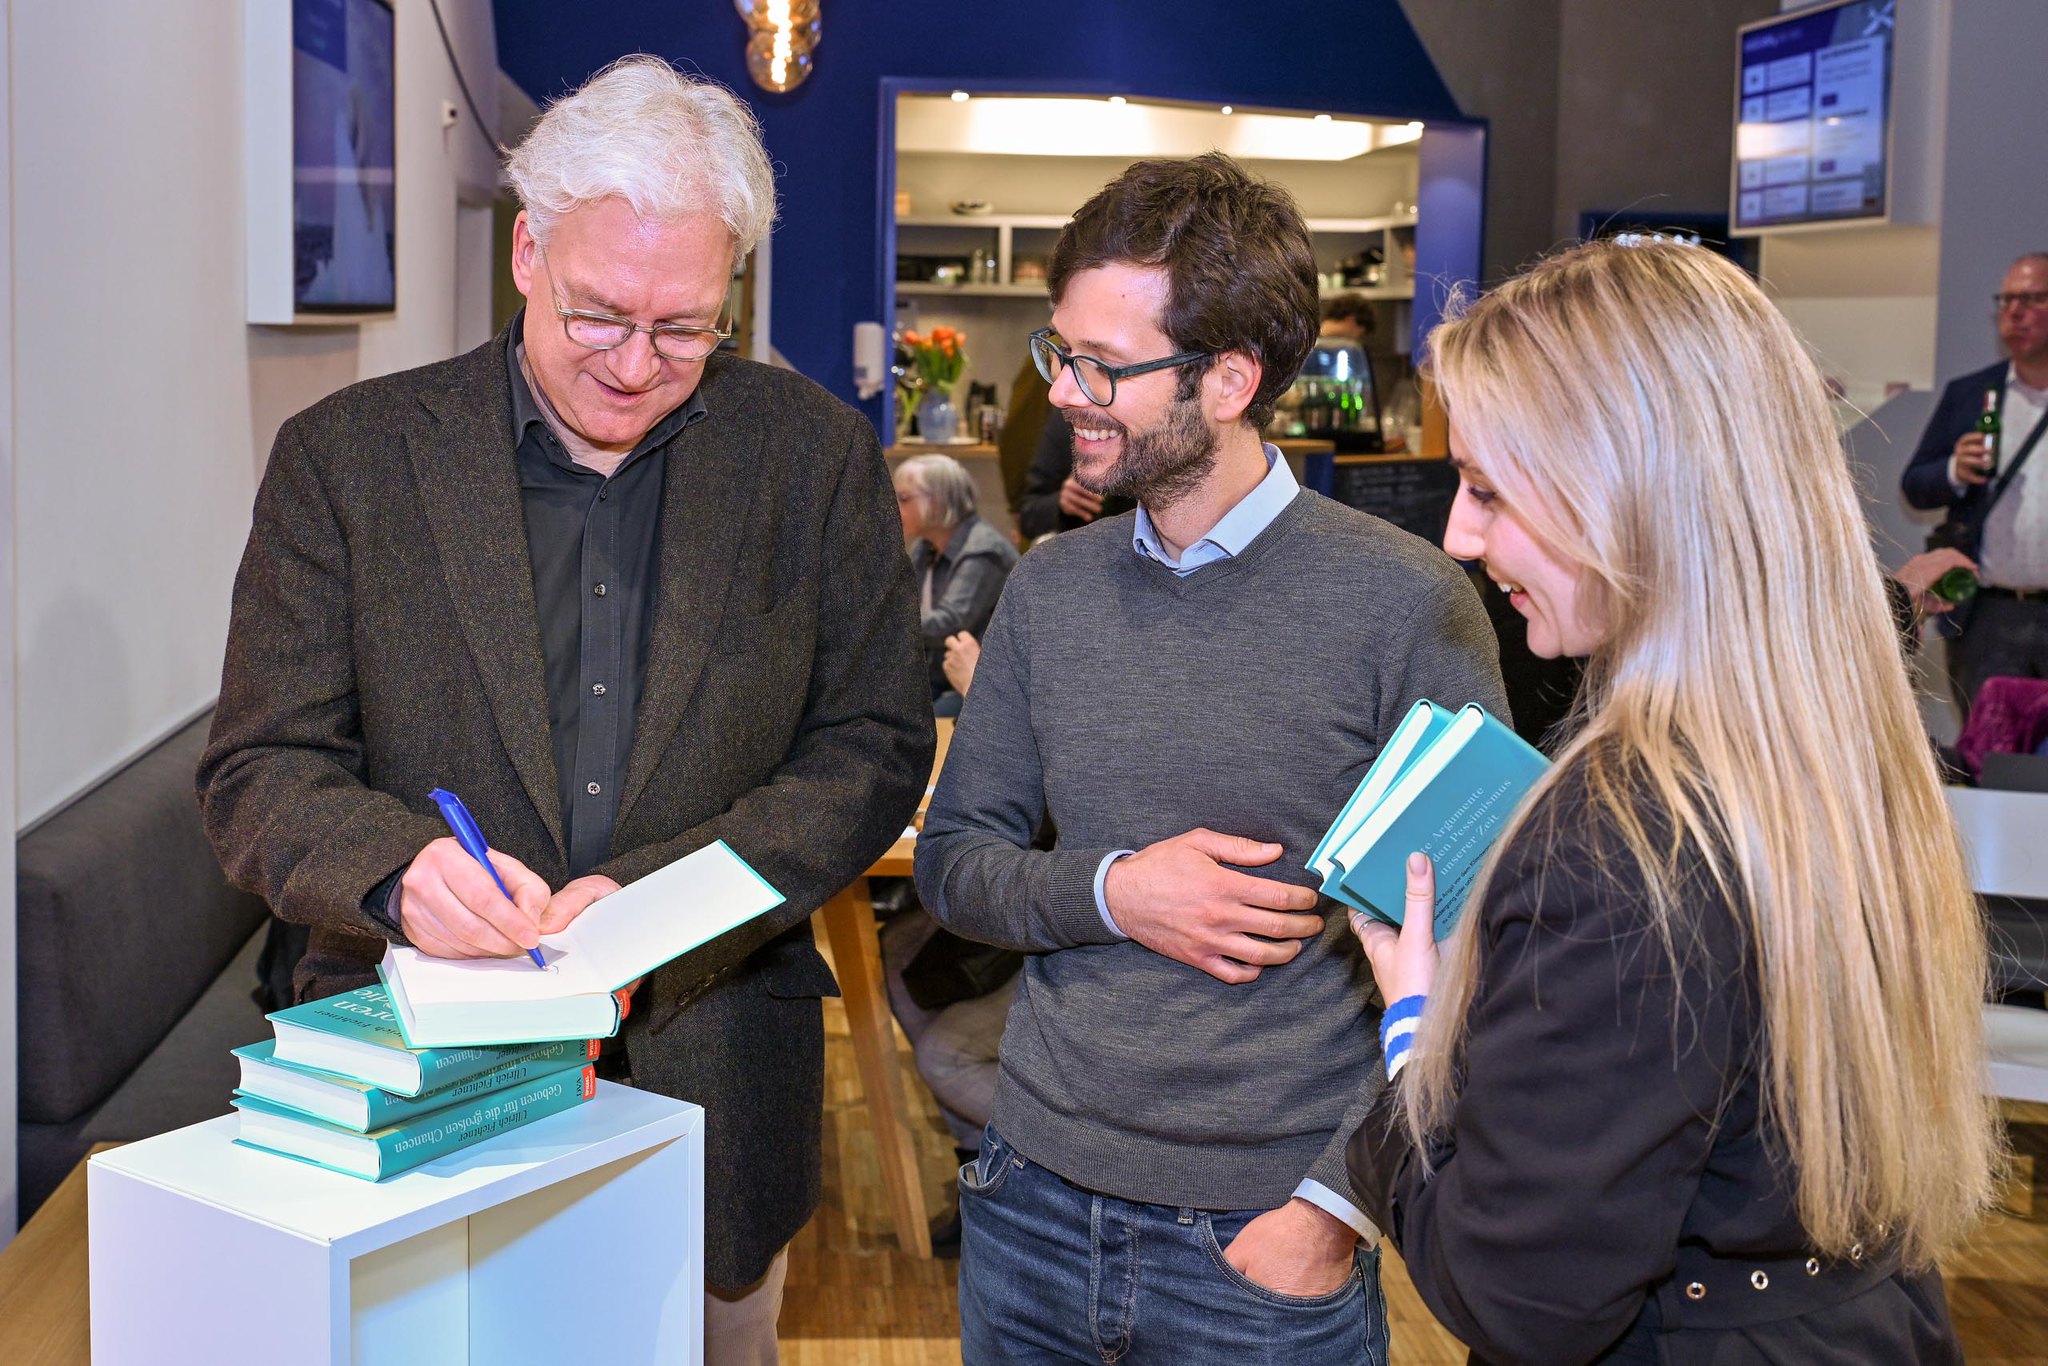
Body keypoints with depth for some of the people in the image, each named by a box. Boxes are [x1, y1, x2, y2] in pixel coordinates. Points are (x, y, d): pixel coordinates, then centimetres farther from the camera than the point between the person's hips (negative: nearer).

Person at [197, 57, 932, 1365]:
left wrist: (652, 892, -15)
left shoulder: (817, 455, -1)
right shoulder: (347, 455, -3)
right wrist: (397, 867, -25)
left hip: (712, 1094, 1)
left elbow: (875, 749, -1)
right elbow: (261, 769, -2)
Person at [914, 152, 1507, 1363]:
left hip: (1262, 1238, -4)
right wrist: (1106, 894, -12)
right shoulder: (1049, 590, 2)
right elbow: (955, 858, 7)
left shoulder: (1403, 603, -12)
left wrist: (1335, 1207, -14)